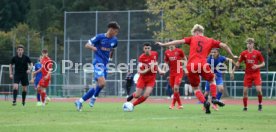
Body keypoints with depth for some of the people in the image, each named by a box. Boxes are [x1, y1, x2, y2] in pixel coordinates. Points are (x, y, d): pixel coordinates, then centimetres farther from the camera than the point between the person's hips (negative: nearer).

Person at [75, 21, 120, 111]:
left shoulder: (114, 40, 7)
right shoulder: (100, 37, -9)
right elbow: (87, 45, -5)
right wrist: (92, 47, -22)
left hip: (105, 64, 7)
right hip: (98, 62, -7)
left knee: (99, 86, 5)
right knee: (102, 83, -24)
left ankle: (80, 101, 13)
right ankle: (94, 98, 3)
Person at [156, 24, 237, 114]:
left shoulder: (192, 39, 16)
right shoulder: (210, 41, 18)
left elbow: (178, 41, 9)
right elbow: (224, 45, 16)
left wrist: (163, 44, 13)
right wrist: (232, 56, 30)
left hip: (191, 66, 0)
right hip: (202, 65, 0)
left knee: (195, 88, 18)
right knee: (212, 80, 29)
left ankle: (205, 102, -4)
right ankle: (214, 98, 10)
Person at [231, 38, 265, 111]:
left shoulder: (257, 53, -4)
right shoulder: (244, 53, 1)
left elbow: (263, 63, 2)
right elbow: (238, 64, 7)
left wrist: (258, 66, -18)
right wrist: (233, 72, 2)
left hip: (256, 74, -2)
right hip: (248, 74, 2)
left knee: (258, 90, -15)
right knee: (245, 91, -4)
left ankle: (260, 104, 8)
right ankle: (245, 107, 7)